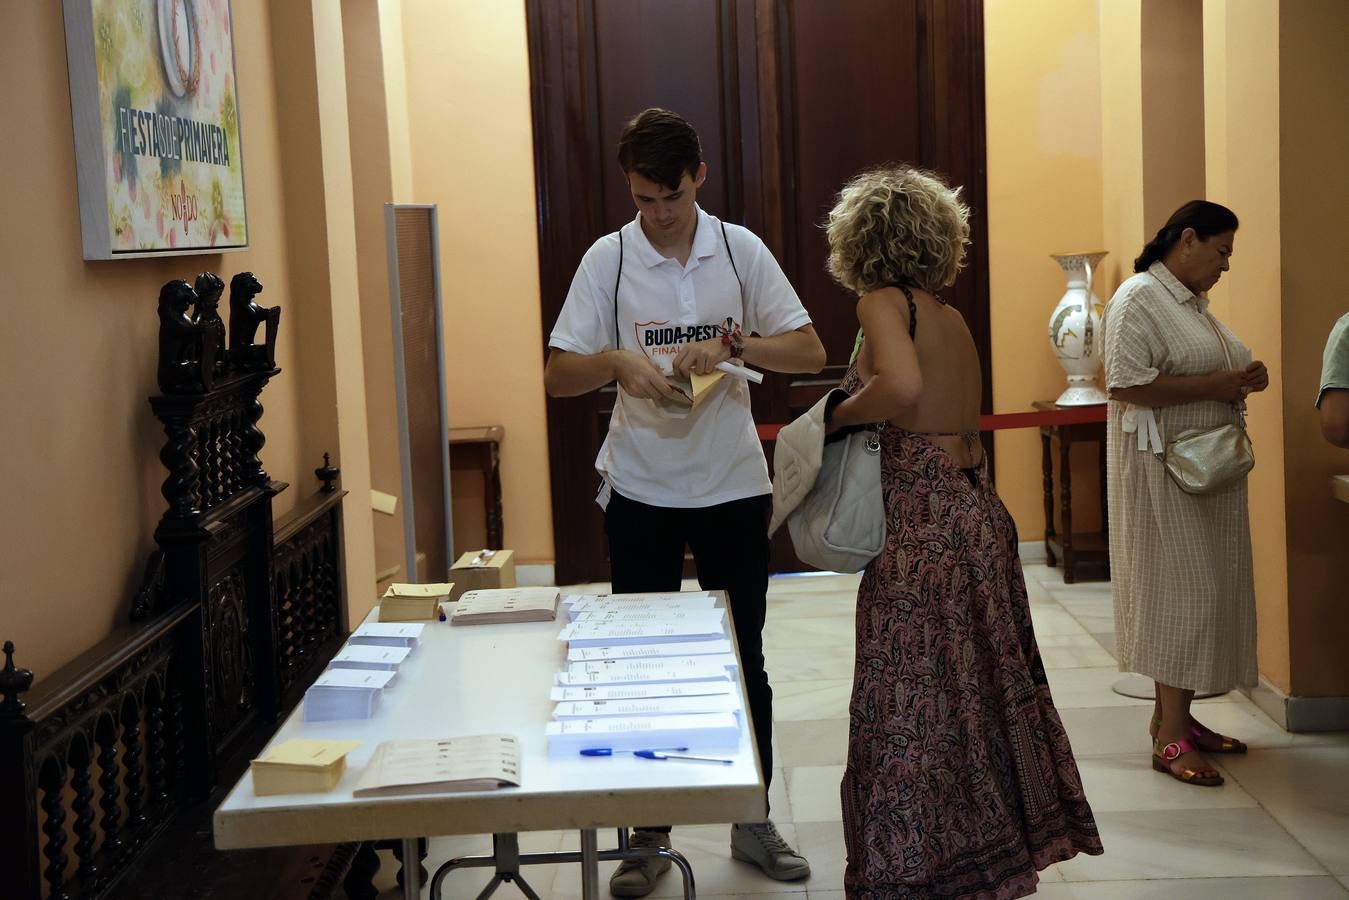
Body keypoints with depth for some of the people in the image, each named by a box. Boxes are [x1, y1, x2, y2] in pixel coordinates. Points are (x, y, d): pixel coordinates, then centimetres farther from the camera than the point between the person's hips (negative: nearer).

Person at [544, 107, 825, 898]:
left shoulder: (740, 249, -2)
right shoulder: (608, 259, -4)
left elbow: (811, 352, -5)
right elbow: (559, 376, -6)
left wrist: (731, 344, -21)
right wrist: (619, 360, -25)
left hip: (734, 485, 1)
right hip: (642, 491, 0)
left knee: (744, 658, 11)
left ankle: (752, 821, 28)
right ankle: (650, 836, 21)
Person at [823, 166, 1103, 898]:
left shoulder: (884, 303, -10)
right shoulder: (951, 318, 13)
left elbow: (901, 385, -28)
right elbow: (954, 419, 11)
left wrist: (840, 416, -12)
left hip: (920, 526, -9)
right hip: (978, 514, 9)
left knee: (912, 702, 0)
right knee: (981, 684, 19)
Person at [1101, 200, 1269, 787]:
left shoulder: (1193, 302, 17)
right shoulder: (1139, 299, -12)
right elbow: (1126, 385, -22)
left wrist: (1244, 379, 4)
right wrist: (1214, 385, -18)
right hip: (1163, 471, -9)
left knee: (1200, 592, 10)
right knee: (1179, 590, -9)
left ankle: (1176, 714, 19)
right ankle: (1170, 739, -3)